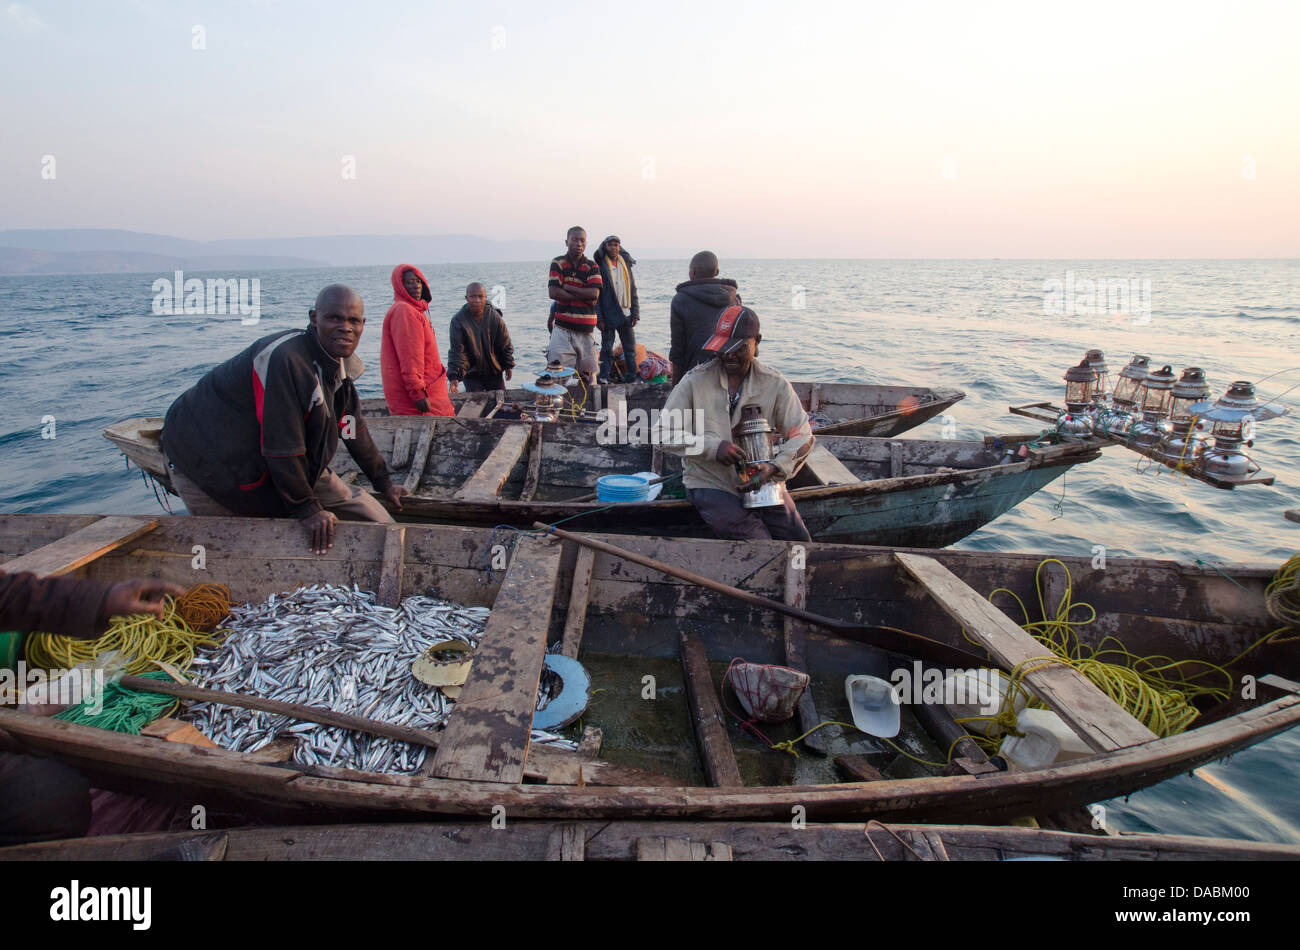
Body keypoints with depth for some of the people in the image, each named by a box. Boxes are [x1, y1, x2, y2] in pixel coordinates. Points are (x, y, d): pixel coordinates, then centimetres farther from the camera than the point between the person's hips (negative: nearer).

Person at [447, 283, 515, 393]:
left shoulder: (494, 316, -8)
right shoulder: (458, 320, -15)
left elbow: (505, 344, 3)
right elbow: (456, 350, -17)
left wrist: (509, 365, 7)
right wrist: (454, 376, -26)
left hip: (495, 372, 2)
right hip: (471, 374, -2)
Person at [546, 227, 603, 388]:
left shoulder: (592, 266, 9)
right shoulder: (558, 263, 5)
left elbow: (594, 293, -7)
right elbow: (553, 292, -8)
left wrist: (566, 287, -8)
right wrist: (584, 297, -7)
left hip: (586, 329, 2)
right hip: (562, 327, -2)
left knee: (588, 374, 4)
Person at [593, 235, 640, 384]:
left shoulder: (626, 264, 11)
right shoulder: (600, 266, -4)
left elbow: (633, 291, 14)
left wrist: (635, 312, 6)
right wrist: (598, 317, -12)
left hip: (626, 314, 5)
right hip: (608, 315, -5)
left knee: (630, 348, 7)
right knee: (607, 348, 1)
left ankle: (631, 378, 16)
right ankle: (604, 378, 9)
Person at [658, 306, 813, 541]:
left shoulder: (775, 385, 1)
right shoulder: (695, 381, -4)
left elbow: (802, 436, 2)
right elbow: (664, 433, -6)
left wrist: (774, 467, -17)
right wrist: (713, 446, -20)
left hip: (762, 482, 3)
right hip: (711, 484, -3)